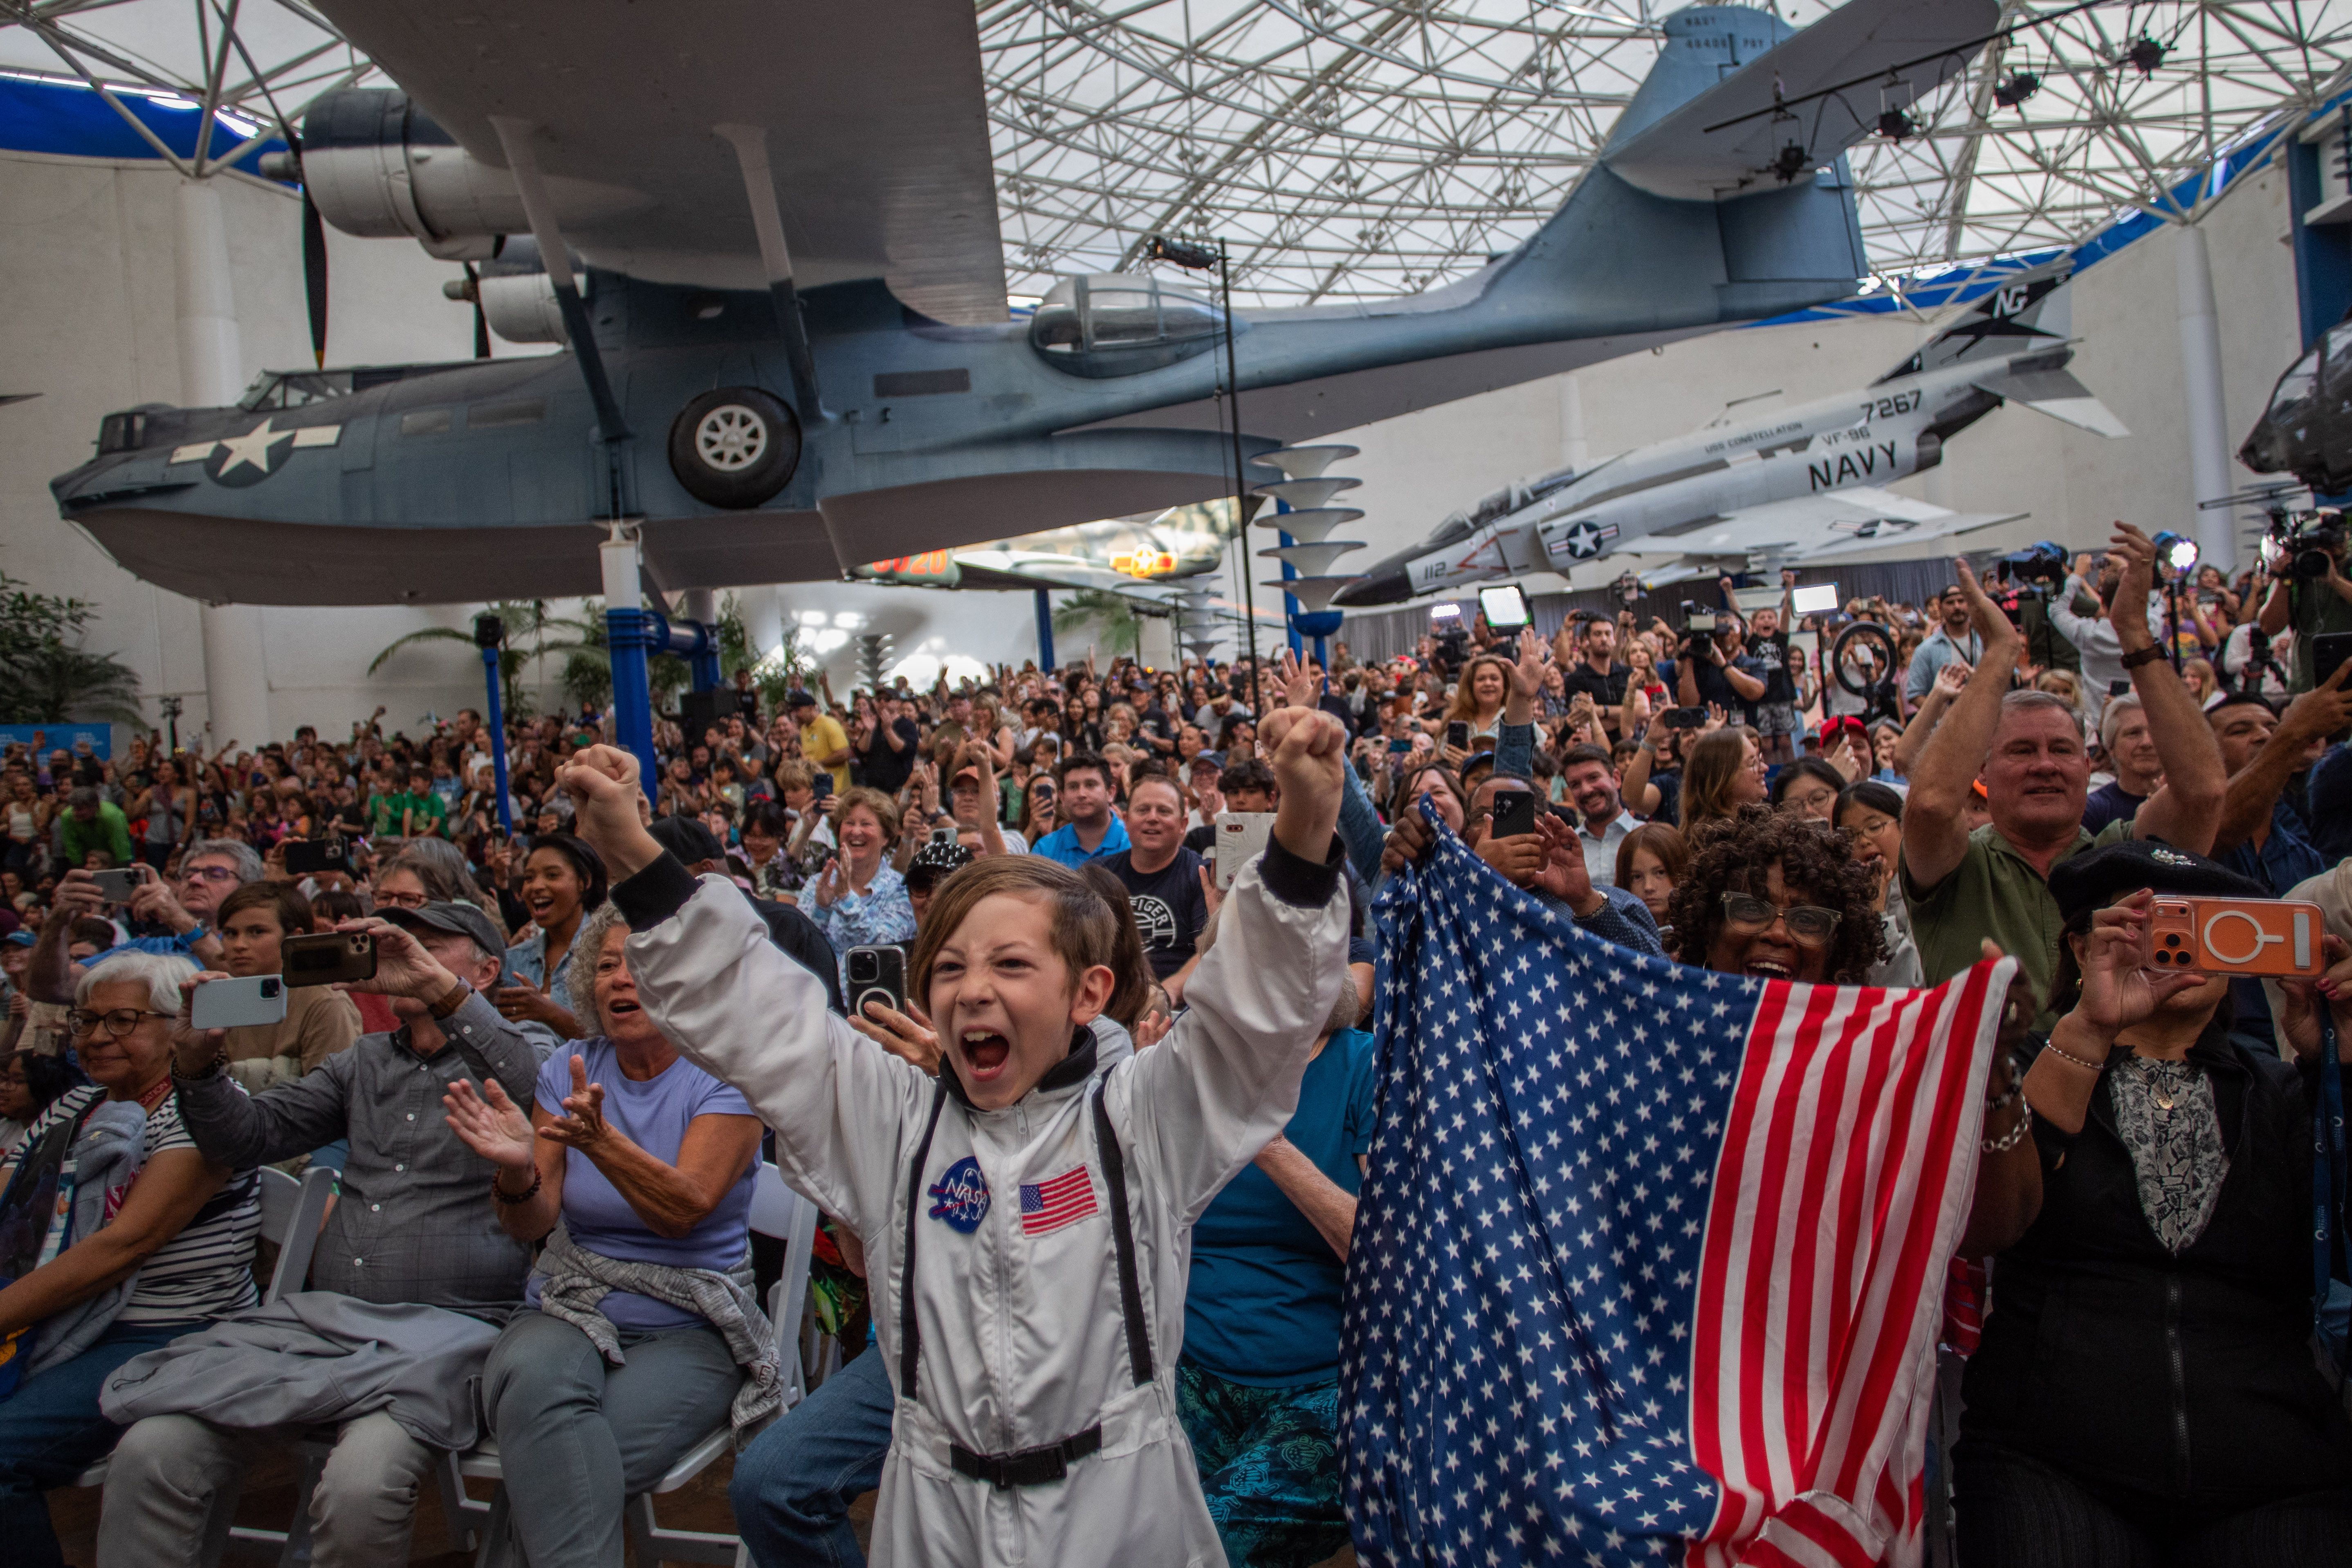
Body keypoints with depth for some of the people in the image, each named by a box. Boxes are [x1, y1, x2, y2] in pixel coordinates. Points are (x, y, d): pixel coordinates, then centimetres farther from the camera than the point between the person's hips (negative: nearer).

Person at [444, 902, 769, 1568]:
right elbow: (531, 1224, -1)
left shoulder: (726, 1079, -4)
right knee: (533, 1376, -33)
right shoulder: (566, 1073, 8)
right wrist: (516, 1172, -24)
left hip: (686, 1328, -3)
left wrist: (599, 1140, -34)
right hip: (571, 1311, 3)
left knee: (551, 1474, -29)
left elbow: (683, 1210, -18)